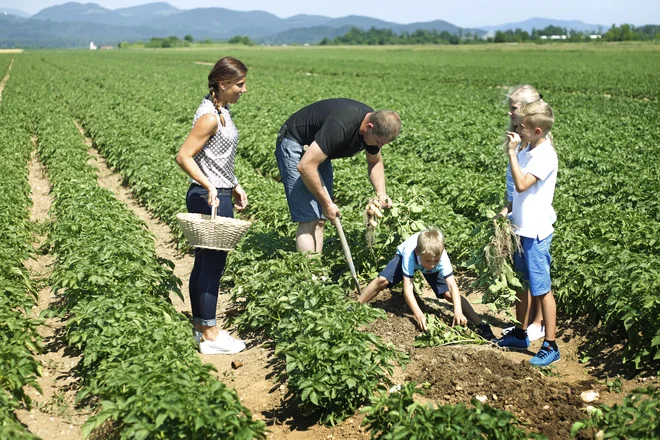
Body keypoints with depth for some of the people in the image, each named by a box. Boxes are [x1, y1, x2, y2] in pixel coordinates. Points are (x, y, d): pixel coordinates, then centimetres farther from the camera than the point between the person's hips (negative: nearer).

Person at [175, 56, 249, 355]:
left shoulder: (221, 111, 12)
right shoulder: (209, 116, -18)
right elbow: (183, 157, -21)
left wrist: (234, 186, 20)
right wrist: (210, 187, -27)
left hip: (219, 195, 10)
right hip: (210, 198, -10)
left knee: (204, 264, 15)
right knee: (212, 265, -3)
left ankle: (201, 327, 24)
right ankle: (210, 336, 6)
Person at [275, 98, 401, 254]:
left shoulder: (376, 125, -11)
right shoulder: (340, 126, -37)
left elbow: (375, 162, 9)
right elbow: (305, 166, -36)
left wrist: (381, 193, -9)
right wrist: (326, 204, -27)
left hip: (318, 151, 8)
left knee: (320, 220, 4)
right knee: (309, 219, -15)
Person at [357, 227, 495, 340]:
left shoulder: (442, 257, -42)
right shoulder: (409, 254, -46)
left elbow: (452, 285, -45)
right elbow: (407, 288, -47)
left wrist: (458, 311, -60)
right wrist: (418, 315, -58)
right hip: (403, 255, -1)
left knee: (448, 294, -14)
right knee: (382, 280, -22)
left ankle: (480, 325, -8)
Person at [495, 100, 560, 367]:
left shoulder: (545, 155, -18)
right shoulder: (528, 151, 9)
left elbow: (521, 185, -28)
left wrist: (512, 152, -24)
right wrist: (508, 210, 9)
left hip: (536, 232, -9)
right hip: (521, 228, 9)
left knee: (542, 289, -3)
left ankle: (550, 346, 5)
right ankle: (520, 334, 32)